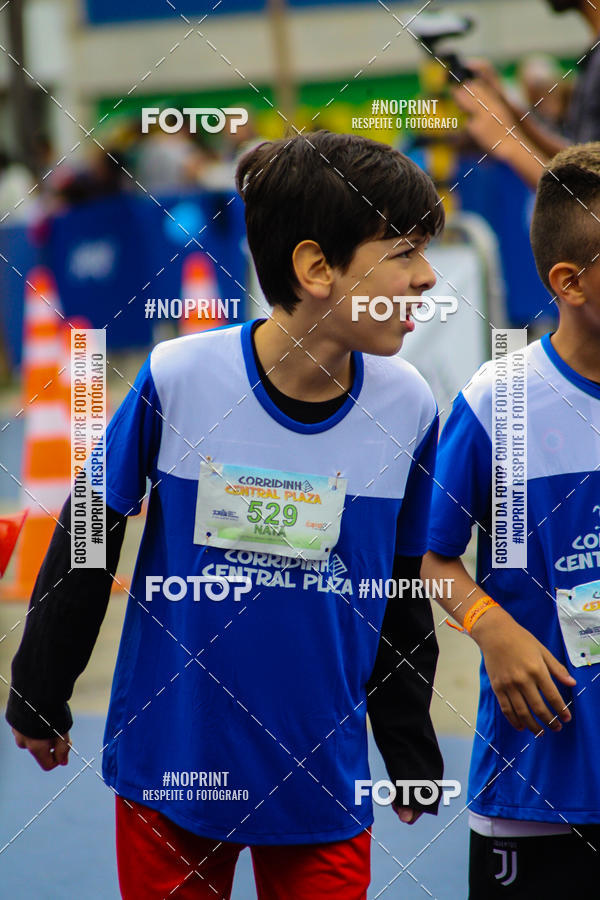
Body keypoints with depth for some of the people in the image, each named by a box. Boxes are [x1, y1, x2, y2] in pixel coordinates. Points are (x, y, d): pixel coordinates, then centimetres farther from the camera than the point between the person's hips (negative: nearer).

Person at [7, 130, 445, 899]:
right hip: (171, 774, -2)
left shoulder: (407, 406, -6)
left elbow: (404, 597, 7)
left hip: (326, 785, 2)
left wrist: (411, 753, 14)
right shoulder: (179, 379, -14)